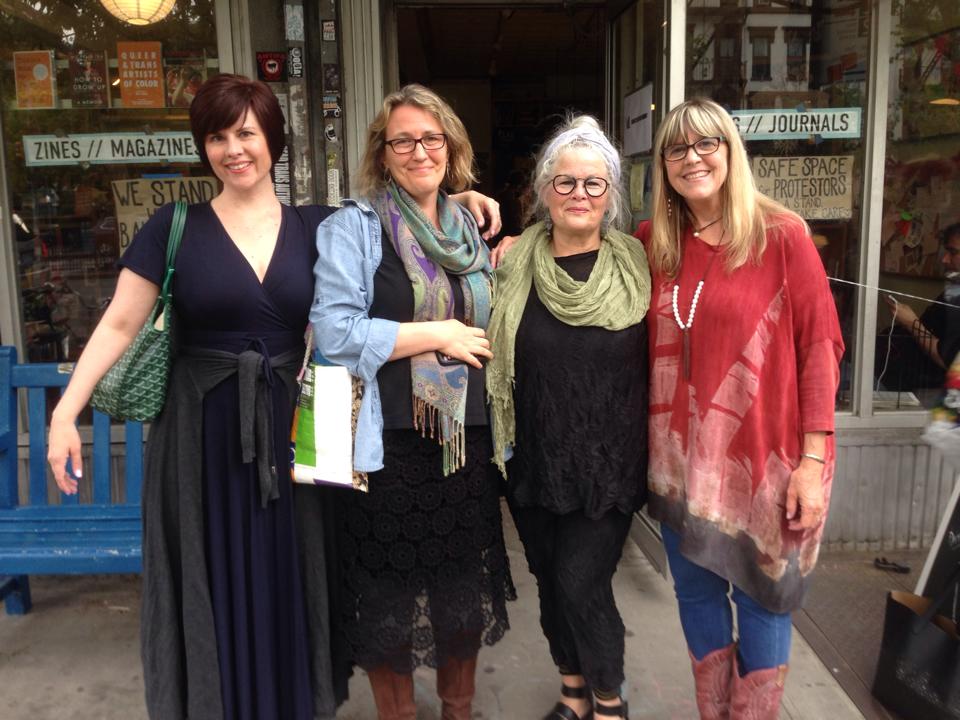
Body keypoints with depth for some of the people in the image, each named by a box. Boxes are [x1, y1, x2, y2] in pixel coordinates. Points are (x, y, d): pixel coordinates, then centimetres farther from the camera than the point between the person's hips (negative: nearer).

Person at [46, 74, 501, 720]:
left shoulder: (316, 227, 4)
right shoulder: (174, 227, -1)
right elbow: (119, 326, -2)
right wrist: (66, 411, -8)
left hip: (289, 431, 2)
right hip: (202, 433, -1)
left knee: (285, 585, 11)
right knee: (212, 588, 8)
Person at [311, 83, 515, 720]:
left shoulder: (469, 231, 13)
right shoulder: (353, 227, -5)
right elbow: (334, 331, -17)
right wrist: (439, 335, -15)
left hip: (466, 441, 5)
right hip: (388, 444, -5)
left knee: (465, 590, 16)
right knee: (390, 596, 7)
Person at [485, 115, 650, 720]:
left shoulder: (636, 266, -2)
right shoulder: (515, 264, -1)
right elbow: (493, 358, 5)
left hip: (609, 463, -2)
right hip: (536, 460, 2)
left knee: (581, 584, -4)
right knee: (550, 580, 15)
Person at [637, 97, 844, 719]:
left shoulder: (782, 234, -6)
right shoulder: (652, 241, 5)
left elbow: (820, 346, -8)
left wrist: (812, 460, -12)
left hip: (763, 458, -4)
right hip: (682, 458, 4)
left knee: (762, 598, 10)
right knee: (696, 591, 16)